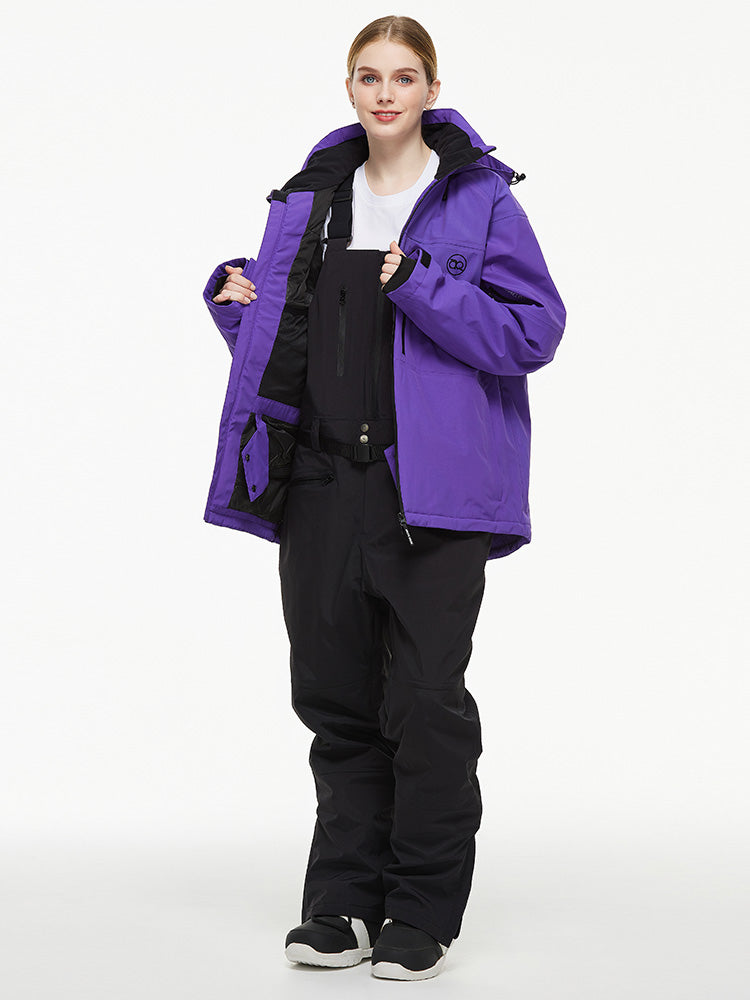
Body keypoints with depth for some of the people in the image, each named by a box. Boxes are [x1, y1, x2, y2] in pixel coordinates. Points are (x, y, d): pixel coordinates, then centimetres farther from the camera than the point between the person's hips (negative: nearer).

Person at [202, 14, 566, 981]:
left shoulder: (478, 198, -1)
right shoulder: (310, 195, 14)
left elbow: (534, 328, -9)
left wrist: (422, 286, -18)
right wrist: (237, 295, 3)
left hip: (430, 485, -5)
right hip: (321, 479, 5)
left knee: (425, 700, -3)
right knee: (334, 693, 8)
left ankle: (424, 911, 10)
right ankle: (345, 902, 19)